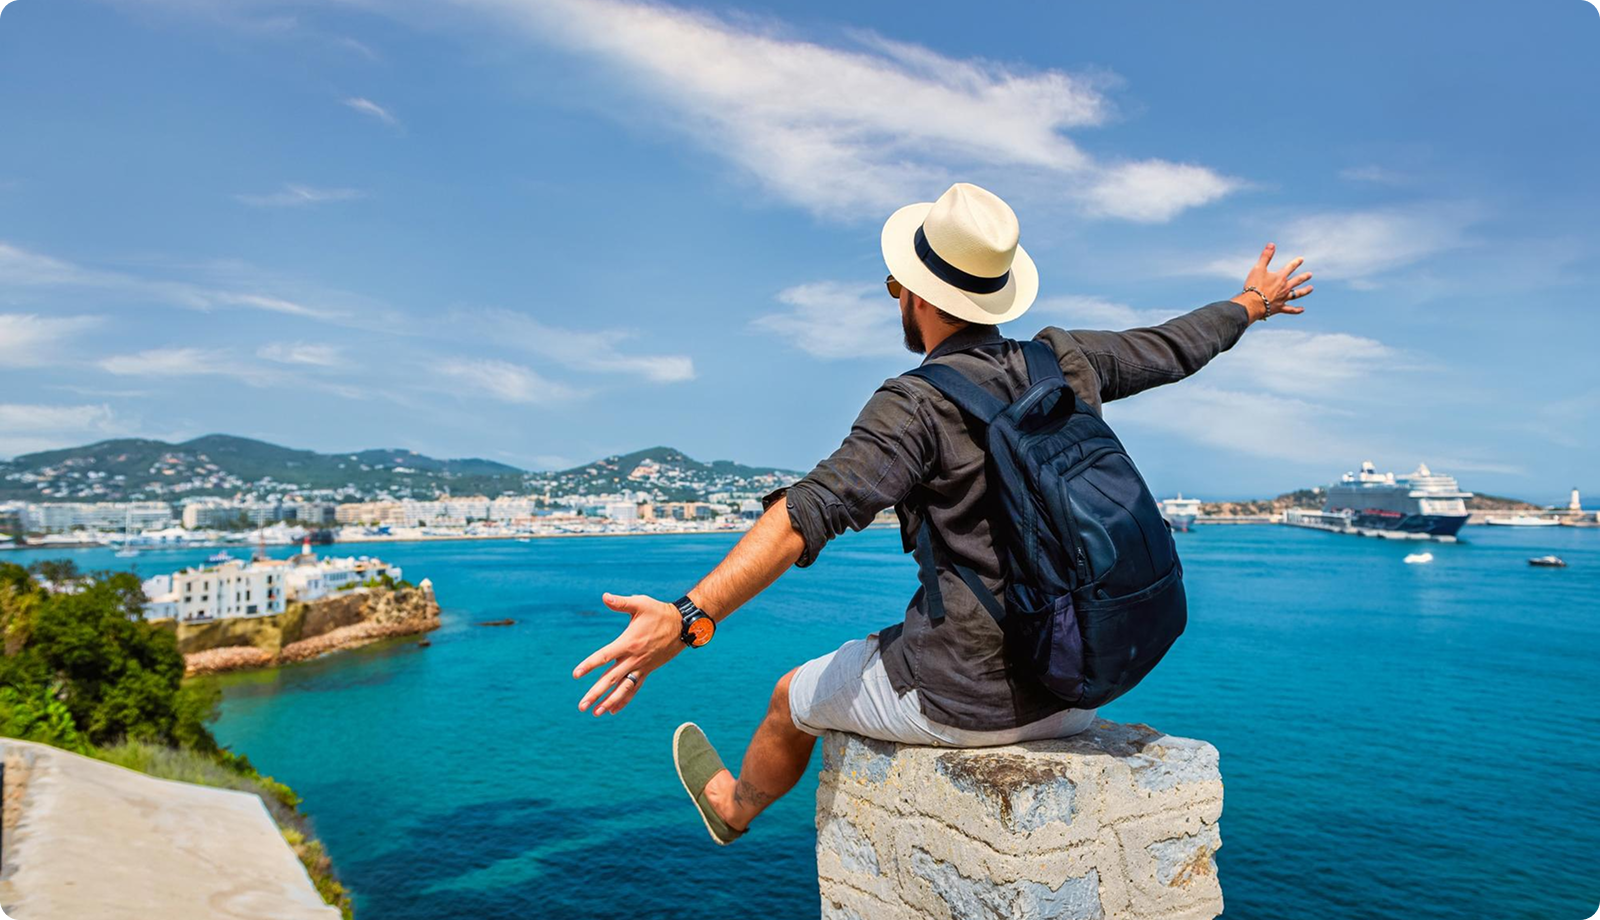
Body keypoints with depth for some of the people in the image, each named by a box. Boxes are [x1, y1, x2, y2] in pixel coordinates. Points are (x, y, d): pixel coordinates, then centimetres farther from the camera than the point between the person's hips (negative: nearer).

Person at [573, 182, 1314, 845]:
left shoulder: (918, 403, -19)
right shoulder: (1065, 363, 0)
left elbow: (809, 513, -32)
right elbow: (1171, 347, 18)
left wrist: (689, 619, -37)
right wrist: (1250, 305, 38)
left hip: (967, 698, -6)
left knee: (797, 696, 21)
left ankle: (734, 807, 51)